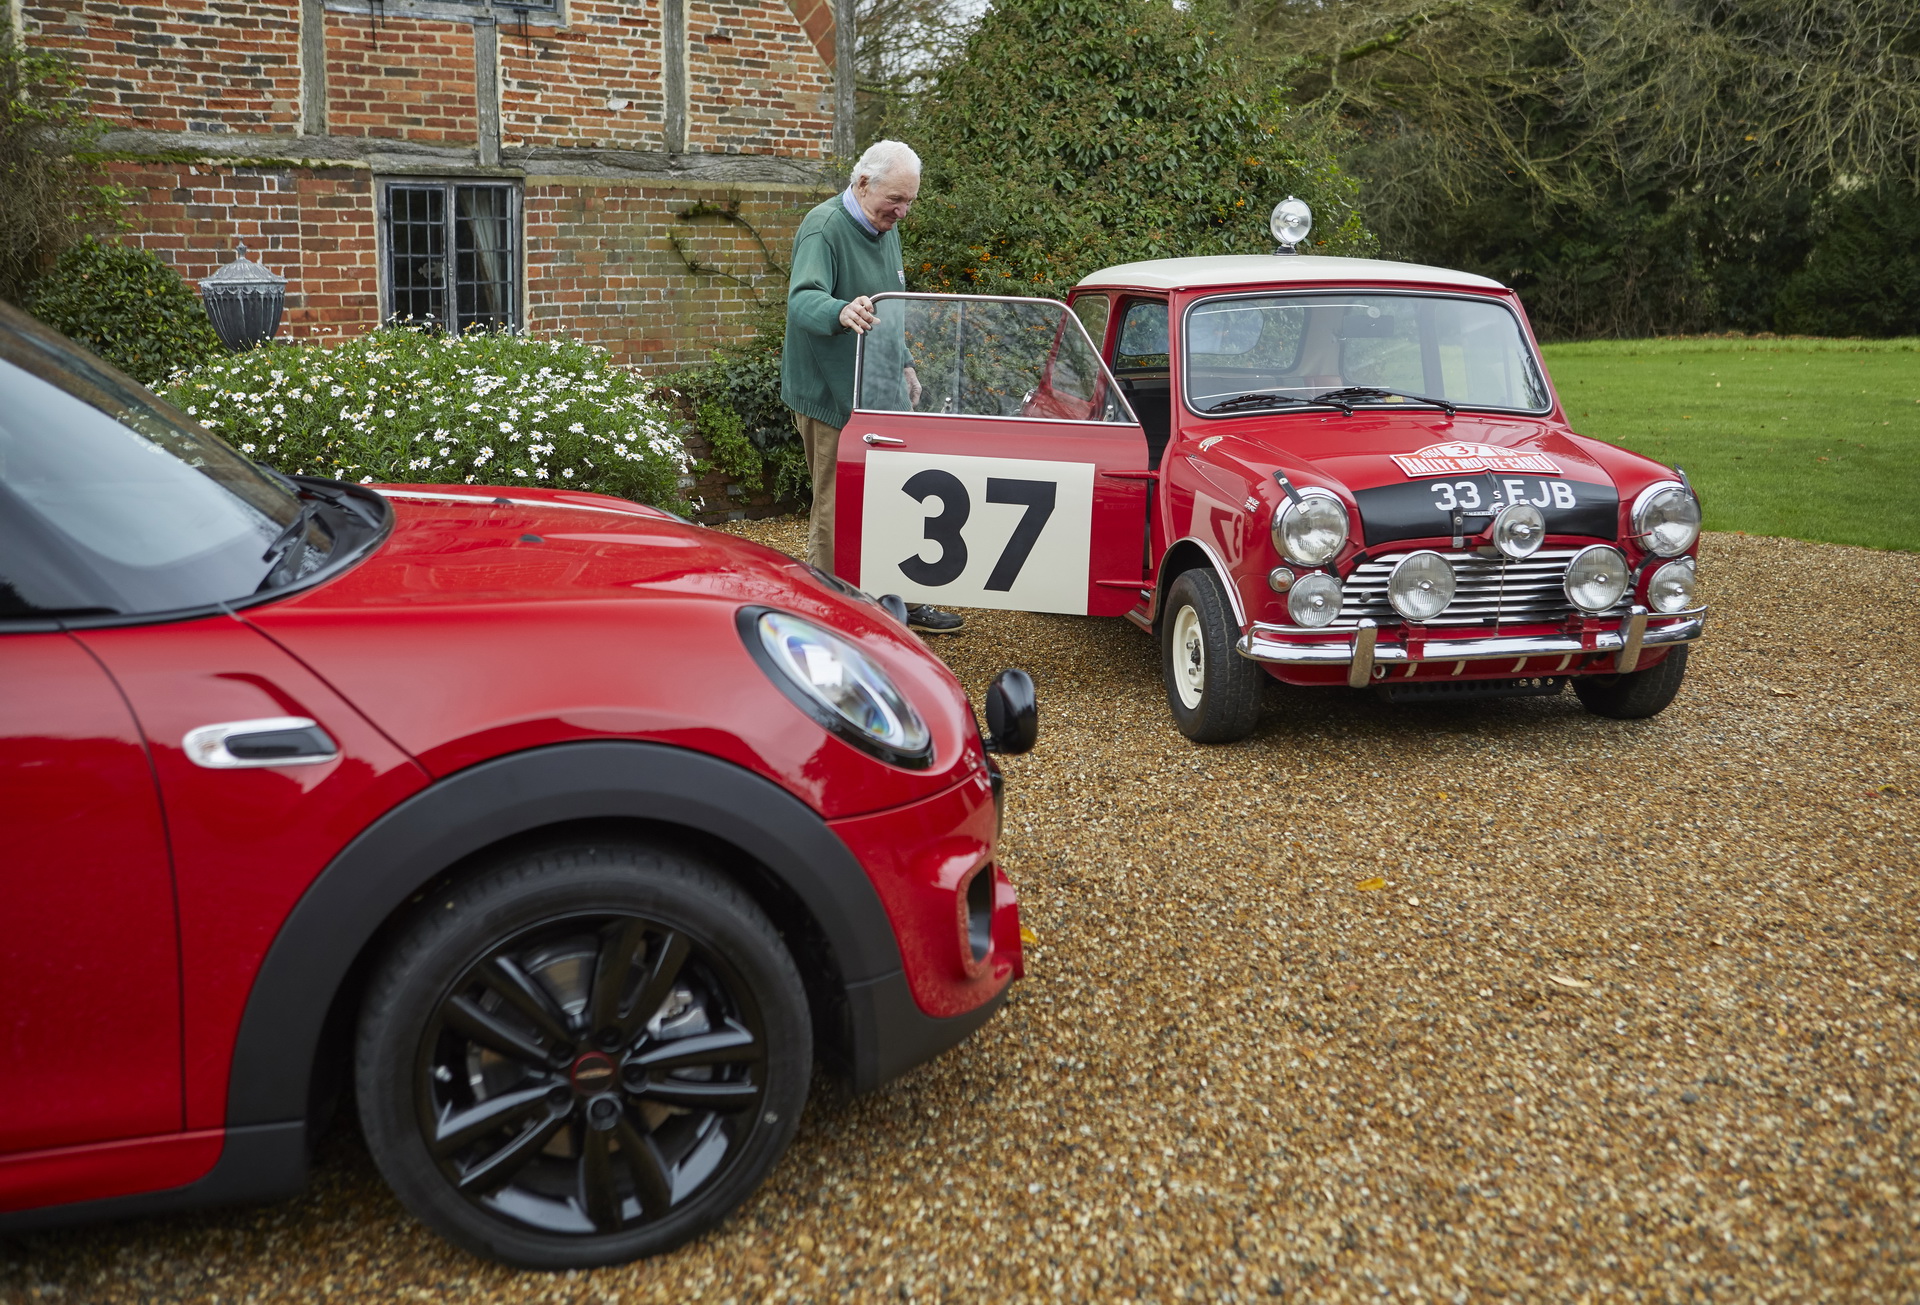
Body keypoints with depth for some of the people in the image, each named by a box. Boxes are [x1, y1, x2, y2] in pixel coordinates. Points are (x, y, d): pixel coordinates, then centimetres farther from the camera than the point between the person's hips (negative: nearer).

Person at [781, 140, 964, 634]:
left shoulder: (885, 229, 12)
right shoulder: (824, 228, -17)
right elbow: (802, 300, -33)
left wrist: (903, 364, 22)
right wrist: (841, 312, -53)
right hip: (832, 395, -9)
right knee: (837, 508, -3)